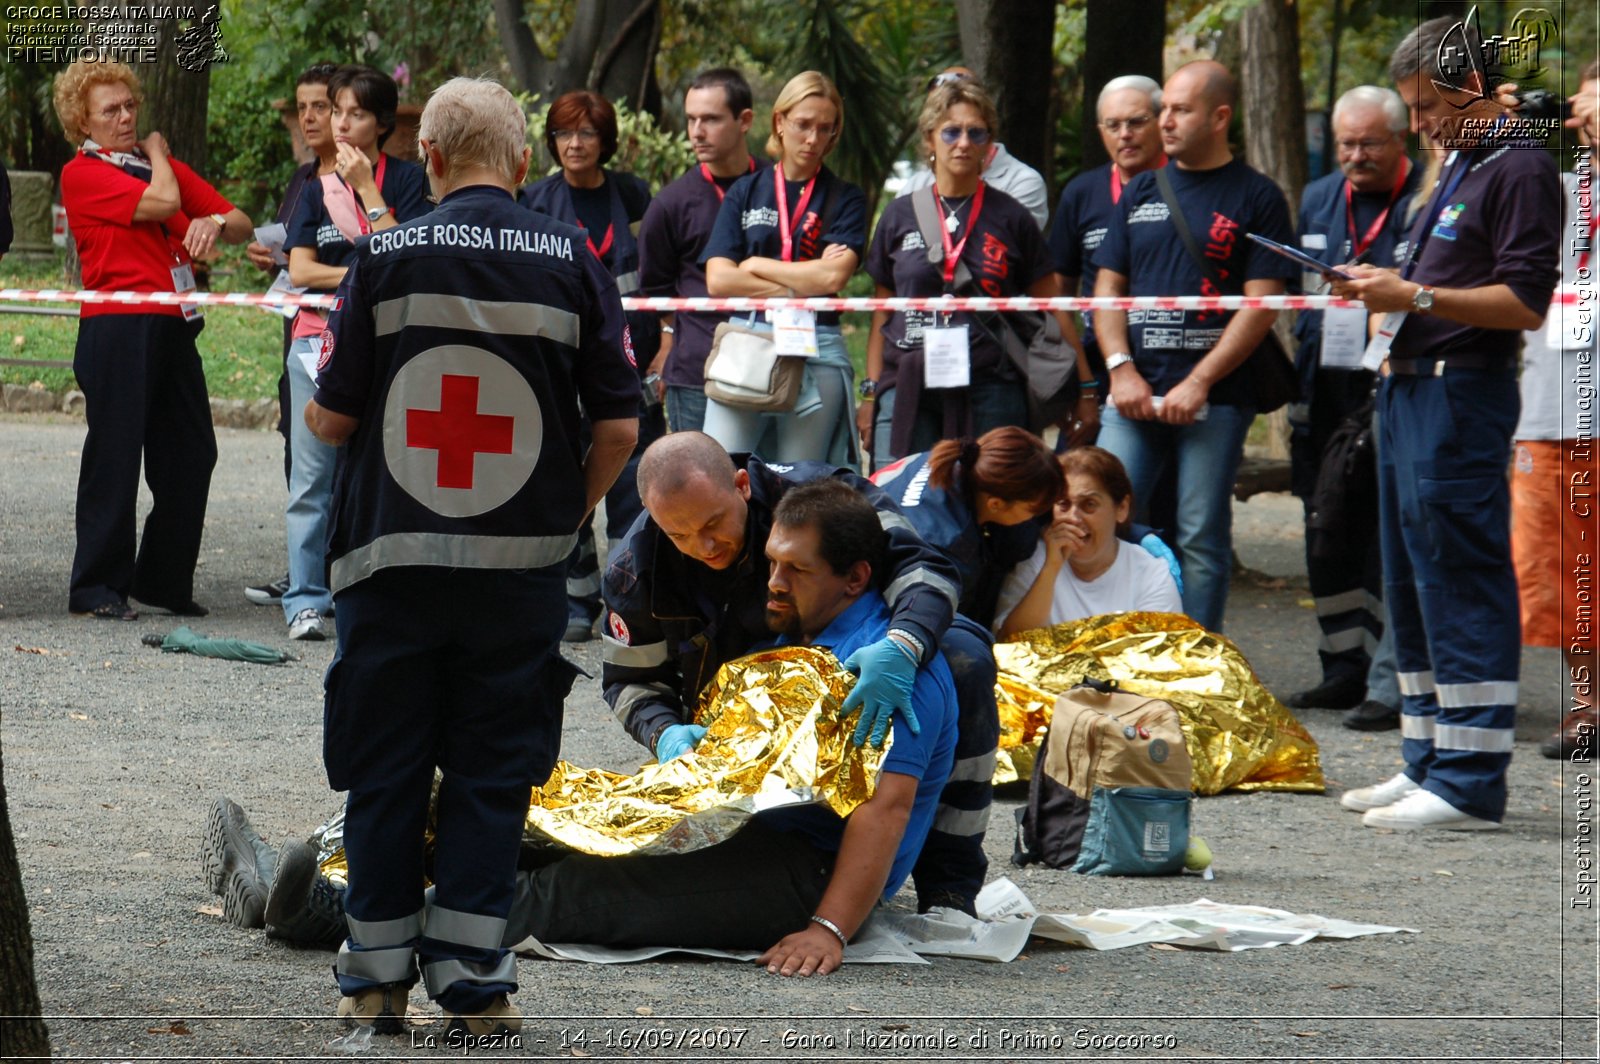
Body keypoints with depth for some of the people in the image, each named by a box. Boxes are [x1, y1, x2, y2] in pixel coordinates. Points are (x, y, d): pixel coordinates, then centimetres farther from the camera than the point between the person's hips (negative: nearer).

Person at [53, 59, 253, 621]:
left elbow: (242, 225, 16)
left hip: (174, 326, 7)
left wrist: (216, 223, -7)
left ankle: (165, 579, 17)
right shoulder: (82, 173, -2)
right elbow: (163, 202, -14)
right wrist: (155, 152, 5)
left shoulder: (167, 167, 19)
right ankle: (98, 586, 1)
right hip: (117, 325, -7)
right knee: (115, 454, -5)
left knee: (191, 453, 6)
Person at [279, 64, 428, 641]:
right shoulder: (318, 187, 12)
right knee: (313, 477, -1)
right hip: (319, 339, 2)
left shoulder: (405, 180, 6)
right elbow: (301, 270, 3)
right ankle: (306, 600, 0)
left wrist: (366, 189, -6)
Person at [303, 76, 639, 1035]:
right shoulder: (572, 262, -3)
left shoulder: (388, 257, -5)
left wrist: (312, 407, 20)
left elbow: (332, 417, -2)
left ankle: (379, 975, 15)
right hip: (521, 563, 0)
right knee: (492, 773, 7)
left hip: (392, 559, 0)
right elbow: (620, 427, -2)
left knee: (385, 771, 10)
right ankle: (471, 977, 5)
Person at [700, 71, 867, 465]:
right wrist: (801, 285, -4)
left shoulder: (845, 199, 9)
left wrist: (756, 266, 0)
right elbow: (718, 279, 0)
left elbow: (833, 276, -7)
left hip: (816, 352, -1)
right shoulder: (745, 193, 12)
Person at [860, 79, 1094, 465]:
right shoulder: (900, 217, 10)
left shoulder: (1010, 219, 7)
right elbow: (882, 314, 15)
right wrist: (871, 392, 10)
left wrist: (1085, 389, 7)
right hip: (908, 390, 1)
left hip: (989, 394, -1)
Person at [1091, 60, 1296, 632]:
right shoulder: (1140, 192, 16)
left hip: (1214, 399, -4)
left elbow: (1261, 306, -5)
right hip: (1133, 393, 4)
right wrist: (1121, 368, -1)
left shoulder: (1256, 198, 1)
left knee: (1202, 540, -1)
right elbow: (1108, 288, 15)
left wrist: (1198, 382, -12)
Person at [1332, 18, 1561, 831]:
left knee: (1459, 582, -10)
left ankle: (1471, 785, -9)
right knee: (1410, 584, 14)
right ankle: (1429, 763, 22)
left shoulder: (1518, 170, -12)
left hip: (1463, 395, -11)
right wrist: (1388, 291, 11)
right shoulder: (1459, 163, 19)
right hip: (1413, 389, 11)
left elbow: (1524, 302, -19)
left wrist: (1415, 297, -19)